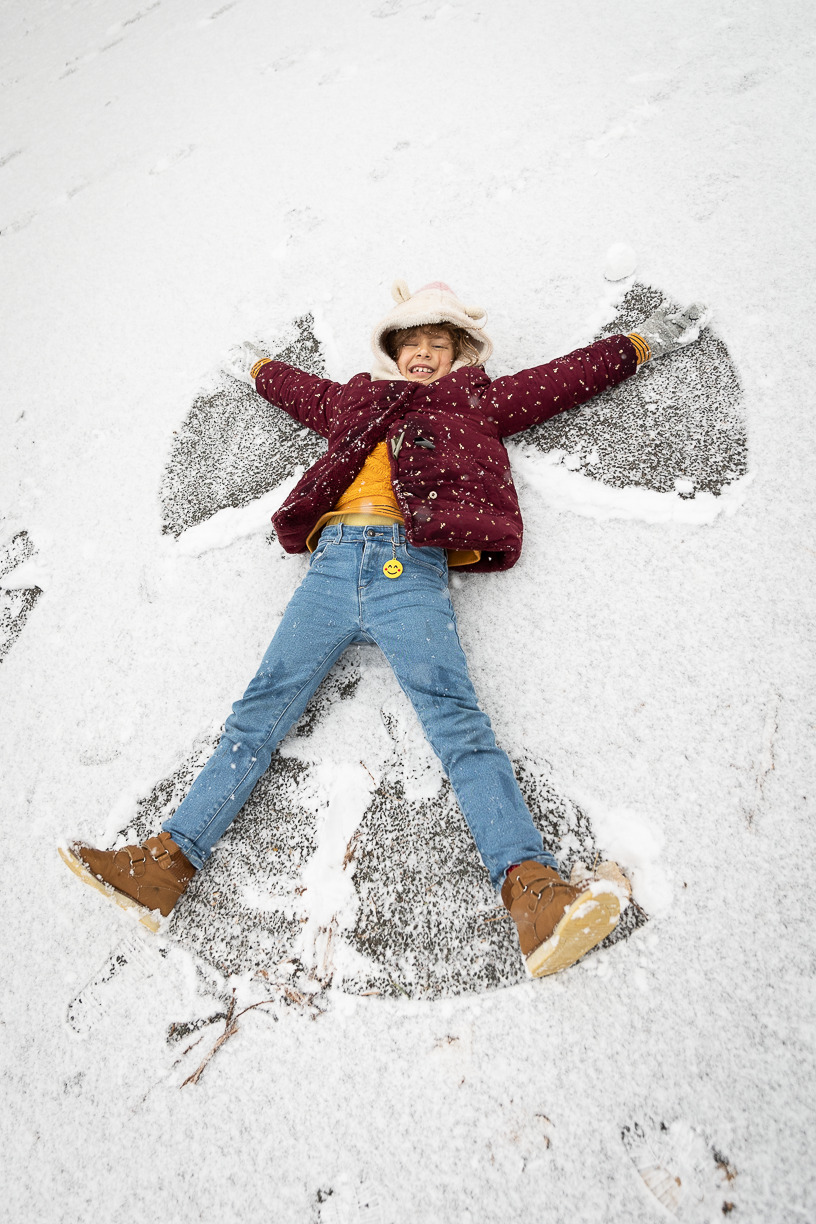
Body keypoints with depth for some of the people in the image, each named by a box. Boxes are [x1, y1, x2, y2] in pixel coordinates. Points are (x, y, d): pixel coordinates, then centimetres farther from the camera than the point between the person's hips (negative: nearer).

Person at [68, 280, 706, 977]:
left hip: (410, 567, -3)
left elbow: (567, 377, 31)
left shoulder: (476, 402, 28)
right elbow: (298, 389, 51)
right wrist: (260, 364, 66)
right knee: (263, 709, -9)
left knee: (456, 717, -23)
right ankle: (171, 858, -12)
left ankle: (531, 888, -36)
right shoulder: (356, 400, 33)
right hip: (332, 562, 3)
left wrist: (643, 342, 34)